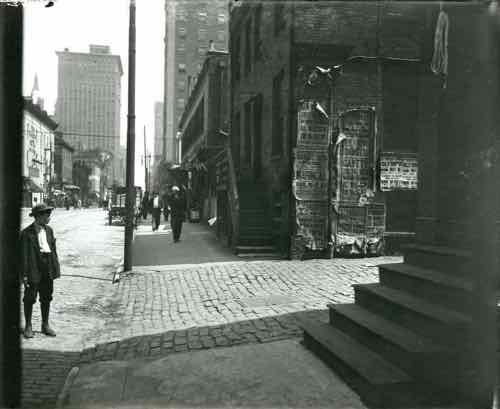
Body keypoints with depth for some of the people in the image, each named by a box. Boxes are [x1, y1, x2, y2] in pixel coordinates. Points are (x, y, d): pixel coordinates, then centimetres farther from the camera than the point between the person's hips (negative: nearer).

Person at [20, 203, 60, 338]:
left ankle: (45, 325, 25)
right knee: (29, 298, 5)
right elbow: (24, 255, -11)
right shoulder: (26, 233, -10)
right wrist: (24, 274, -14)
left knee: (46, 298, 13)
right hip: (34, 270, -5)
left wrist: (56, 267, 7)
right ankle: (28, 326, 20)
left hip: (48, 269, 6)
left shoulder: (49, 230, 9)